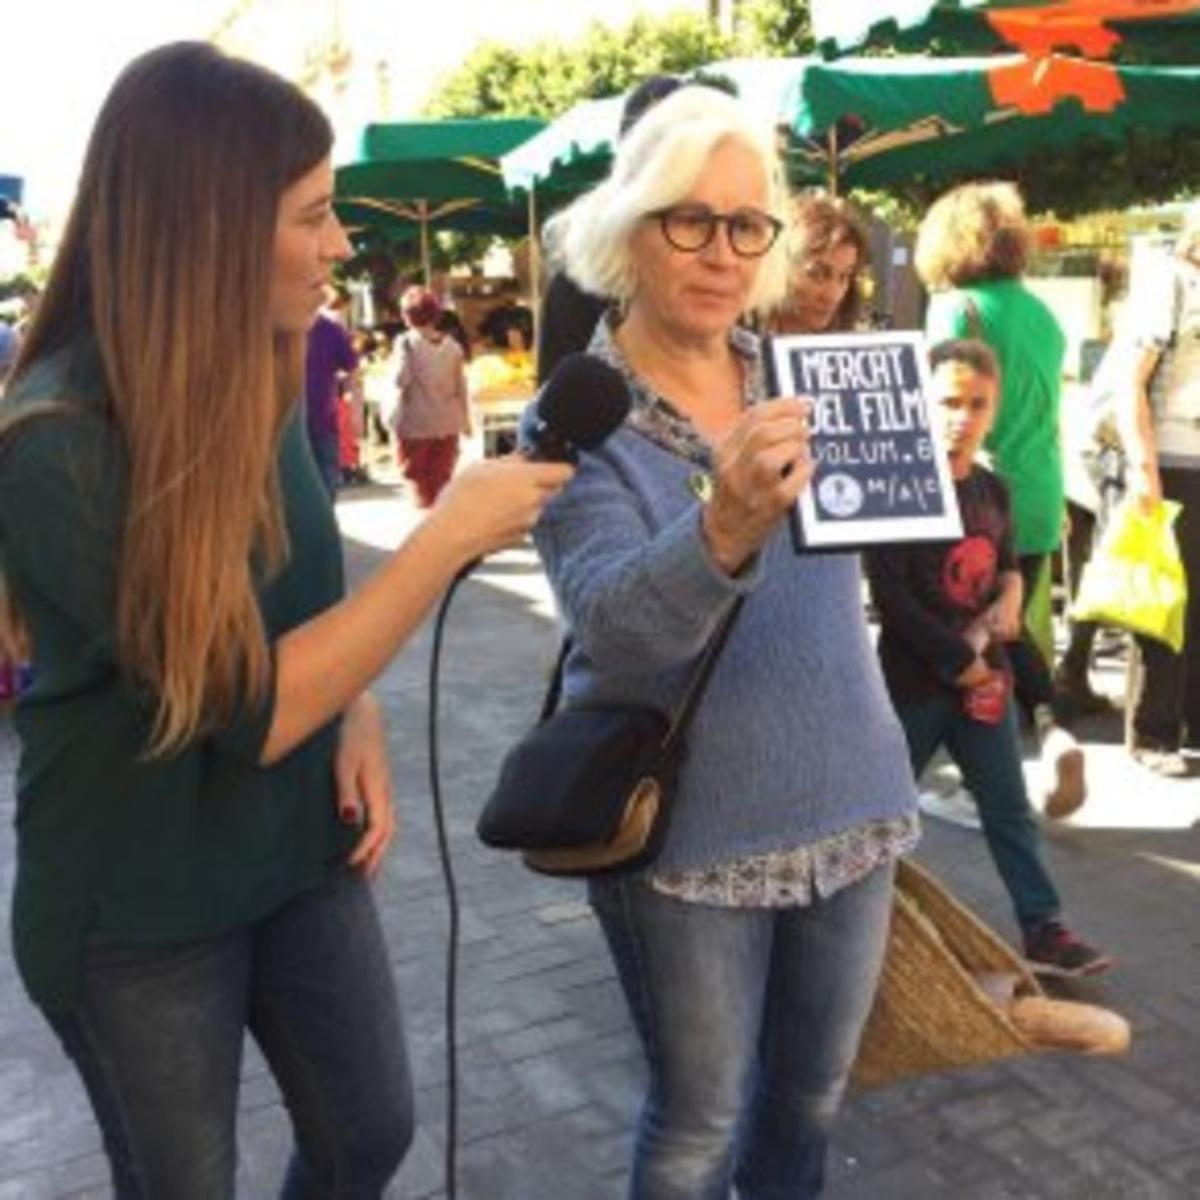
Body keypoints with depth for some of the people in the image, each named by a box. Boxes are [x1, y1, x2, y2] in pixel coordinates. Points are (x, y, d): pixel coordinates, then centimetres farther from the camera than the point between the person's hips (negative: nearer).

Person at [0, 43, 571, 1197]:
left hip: (298, 850, 6)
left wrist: (357, 720, -7)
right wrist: (450, 534, -26)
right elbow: (242, 709, -27)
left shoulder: (260, 377, -3)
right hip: (136, 907, -6)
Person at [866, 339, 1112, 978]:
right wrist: (961, 662, -16)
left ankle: (1043, 930, 21)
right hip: (914, 678, -6)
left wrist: (1010, 595, -4)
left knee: (1010, 808, 11)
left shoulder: (992, 489, 6)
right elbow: (889, 595, -19)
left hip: (984, 674, 6)